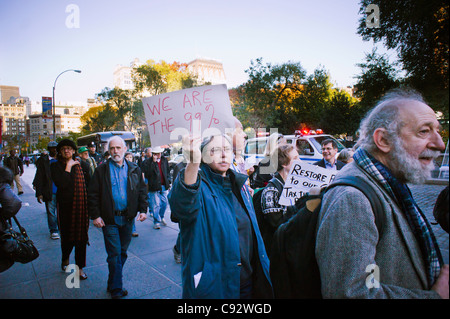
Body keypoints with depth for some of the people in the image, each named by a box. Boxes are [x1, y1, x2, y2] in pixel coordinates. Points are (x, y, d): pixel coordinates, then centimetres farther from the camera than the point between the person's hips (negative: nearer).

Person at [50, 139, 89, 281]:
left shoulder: (79, 165, 10)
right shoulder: (55, 166, -3)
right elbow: (61, 184, -19)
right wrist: (68, 167, -13)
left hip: (81, 205, 3)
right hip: (66, 206, -3)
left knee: (81, 237, 6)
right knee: (68, 236, 10)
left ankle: (80, 267, 17)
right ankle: (65, 259, 39)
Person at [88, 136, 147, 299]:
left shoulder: (134, 169, 6)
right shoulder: (101, 170, -1)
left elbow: (142, 191, 9)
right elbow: (93, 194, -1)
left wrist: (143, 210, -1)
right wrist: (95, 215, -8)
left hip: (128, 218, 3)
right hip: (109, 219, -3)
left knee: (123, 252, 14)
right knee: (114, 254, -1)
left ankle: (113, 284, 32)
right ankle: (117, 289, 13)